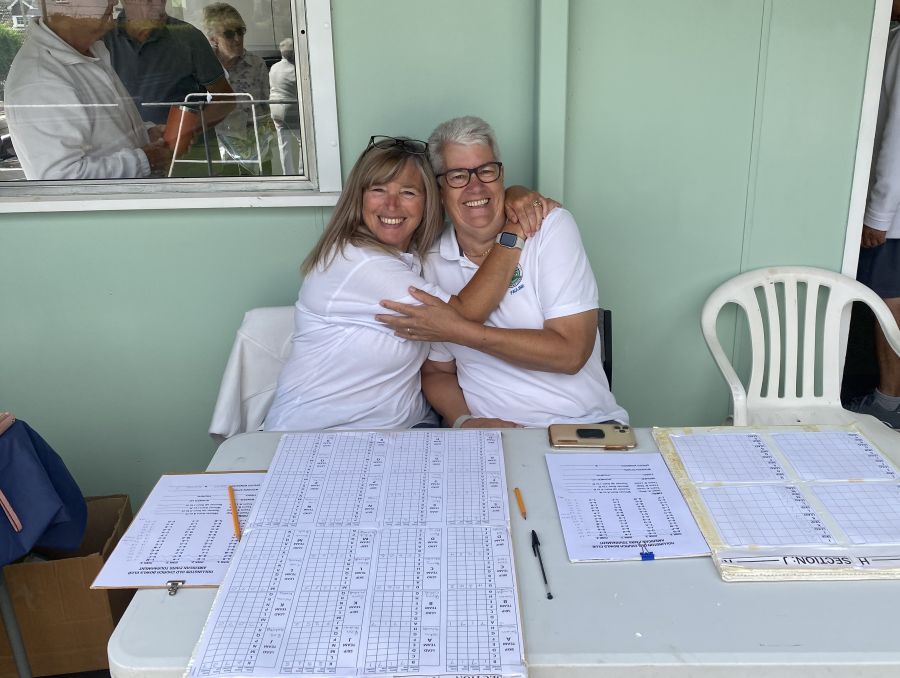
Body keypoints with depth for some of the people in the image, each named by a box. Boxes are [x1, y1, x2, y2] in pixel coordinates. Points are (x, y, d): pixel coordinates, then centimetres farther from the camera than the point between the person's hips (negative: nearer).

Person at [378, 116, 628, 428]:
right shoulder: (431, 262, 5)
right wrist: (465, 421, -10)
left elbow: (570, 352, -13)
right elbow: (436, 371, 11)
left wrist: (458, 329, -15)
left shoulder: (551, 227, -4)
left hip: (585, 425, -1)